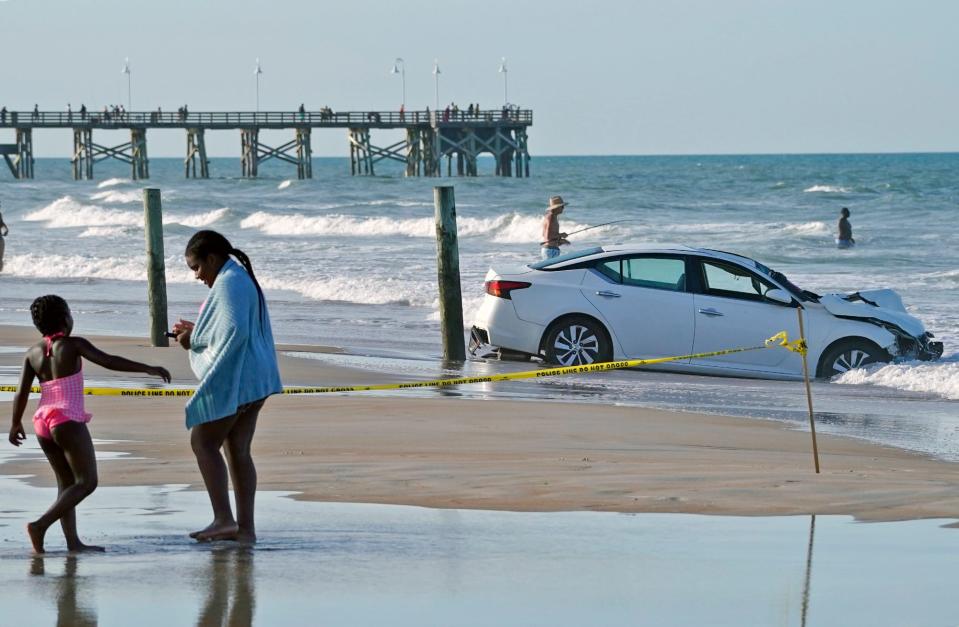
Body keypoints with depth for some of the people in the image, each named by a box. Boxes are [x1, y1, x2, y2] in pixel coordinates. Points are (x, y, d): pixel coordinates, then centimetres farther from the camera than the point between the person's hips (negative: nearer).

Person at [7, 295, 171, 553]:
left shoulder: (33, 352, 9)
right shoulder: (73, 345, -6)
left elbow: (21, 393, 7)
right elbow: (108, 361, -13)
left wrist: (16, 424, 21)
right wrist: (148, 369, -10)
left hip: (43, 421, 7)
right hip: (68, 420, -7)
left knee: (66, 482, 14)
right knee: (87, 481, -3)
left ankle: (73, 541, 5)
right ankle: (40, 525, -17)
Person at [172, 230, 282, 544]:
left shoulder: (228, 284, -14)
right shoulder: (244, 280, 18)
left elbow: (234, 332, -23)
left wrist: (195, 341, -11)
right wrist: (198, 330, 19)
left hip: (232, 380, -10)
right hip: (254, 379, 10)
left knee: (203, 442, -5)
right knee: (238, 451, 10)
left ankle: (223, 519, -11)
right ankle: (245, 527, 9)